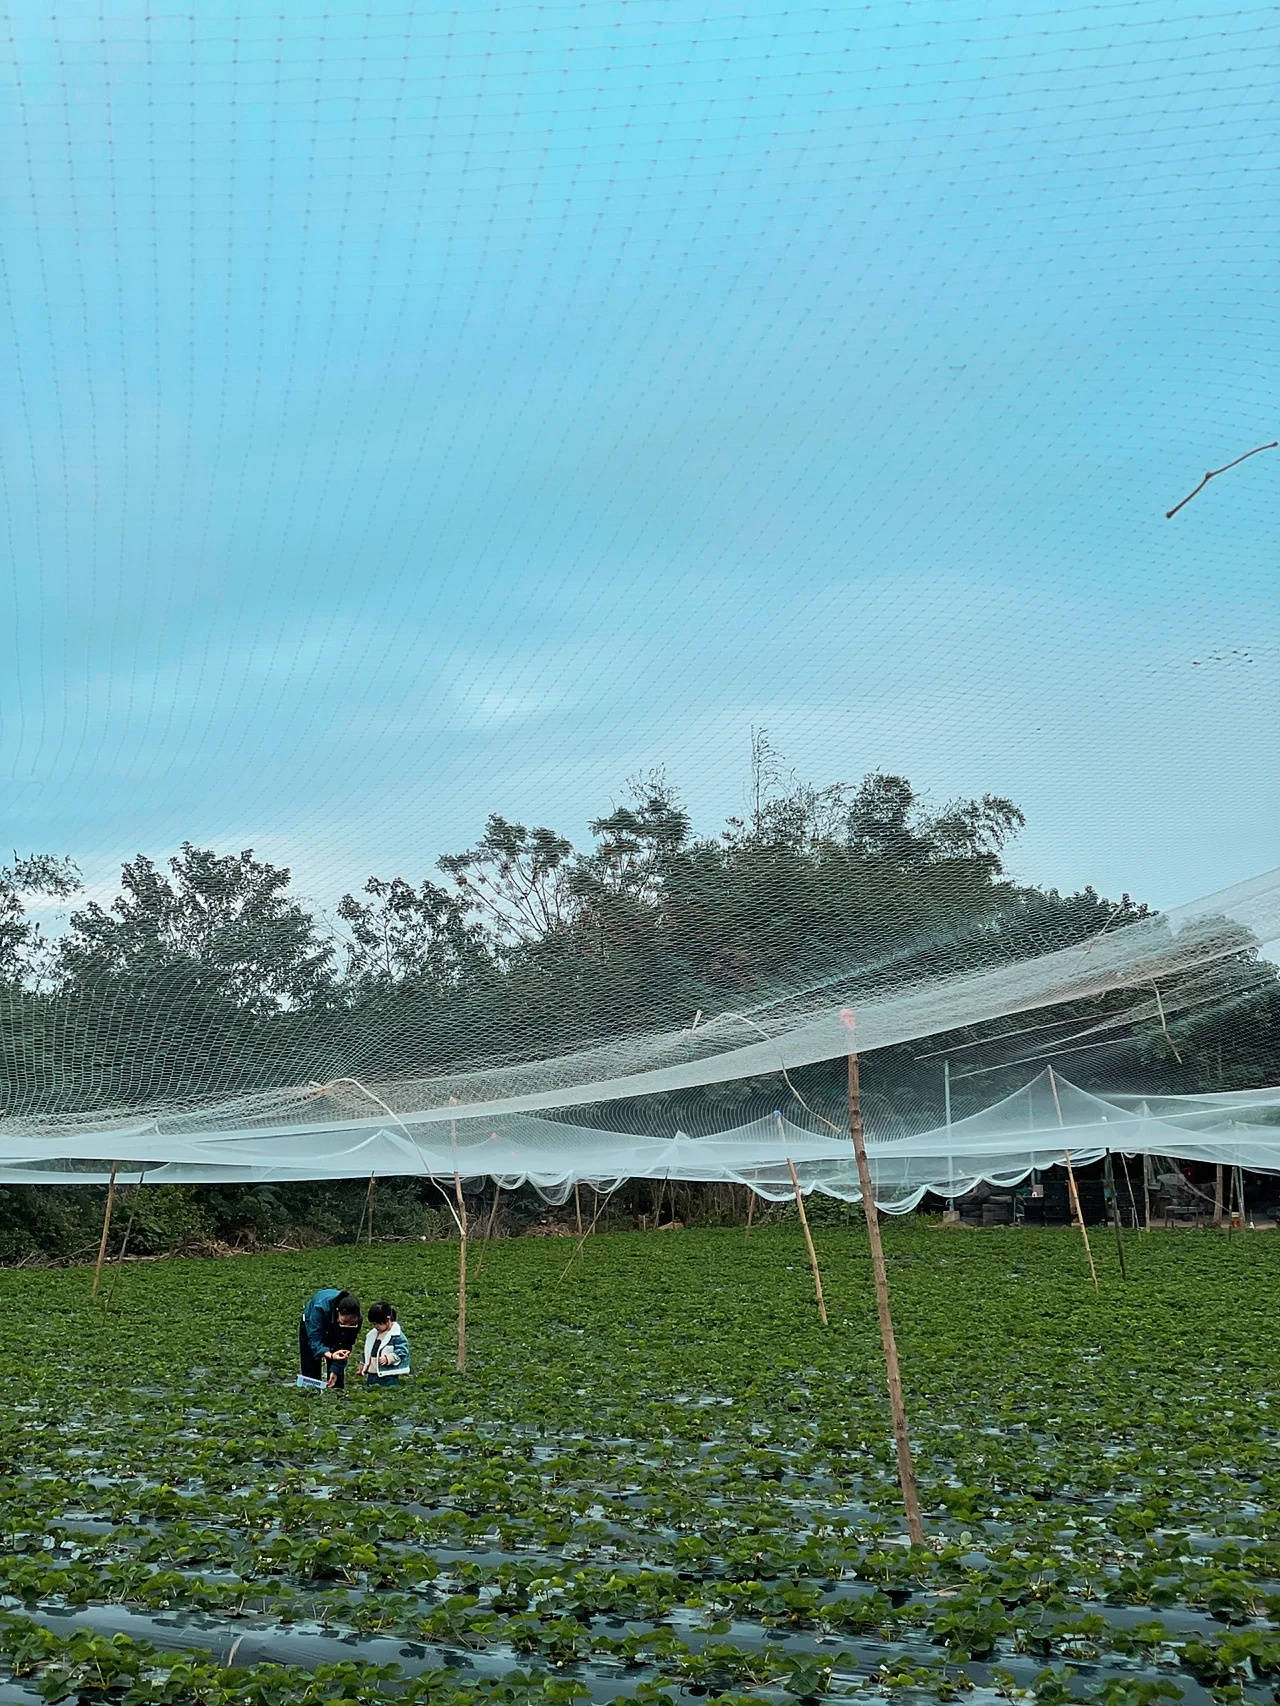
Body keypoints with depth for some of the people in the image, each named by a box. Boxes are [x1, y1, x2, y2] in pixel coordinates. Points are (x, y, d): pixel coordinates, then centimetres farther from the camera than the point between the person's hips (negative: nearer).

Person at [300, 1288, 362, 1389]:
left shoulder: (356, 1319, -33)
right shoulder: (321, 1307, -43)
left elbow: (345, 1347, -23)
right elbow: (314, 1338, -41)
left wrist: (335, 1370, -30)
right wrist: (330, 1355, -57)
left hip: (336, 1333, 2)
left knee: (337, 1376, -8)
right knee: (311, 1373, -5)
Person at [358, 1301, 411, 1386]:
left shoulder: (397, 1336, -13)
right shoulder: (372, 1334, 12)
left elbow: (401, 1353, -17)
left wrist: (387, 1358, -28)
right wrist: (363, 1365, 25)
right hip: (371, 1375, 8)